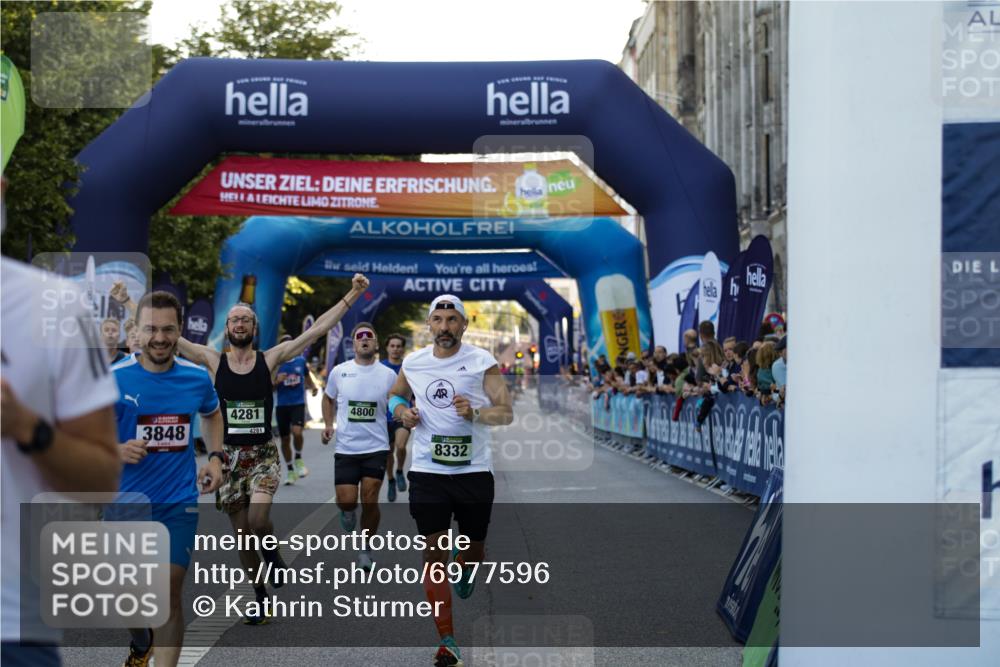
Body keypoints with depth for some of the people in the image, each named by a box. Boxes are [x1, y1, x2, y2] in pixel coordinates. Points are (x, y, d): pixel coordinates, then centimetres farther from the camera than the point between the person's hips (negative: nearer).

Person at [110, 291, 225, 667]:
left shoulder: (197, 378, -1)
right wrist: (116, 451, -25)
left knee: (169, 593, -3)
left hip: (179, 502, 1)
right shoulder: (113, 378, -10)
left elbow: (212, 414, 21)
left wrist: (215, 457, 6)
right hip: (125, 501, -1)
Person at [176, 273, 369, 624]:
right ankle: (260, 597, 24)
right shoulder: (213, 360, 0)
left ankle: (273, 556, 9)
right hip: (230, 456, 2)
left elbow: (317, 329, -6)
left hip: (264, 454, -2)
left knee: (258, 520, -24)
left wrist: (351, 295, -11)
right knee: (241, 533, 6)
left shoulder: (270, 358, -2)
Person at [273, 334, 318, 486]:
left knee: (297, 432, -23)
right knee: (285, 439, 7)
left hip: (298, 403, 0)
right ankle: (290, 470, 23)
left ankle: (298, 458, 5)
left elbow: (307, 375, 22)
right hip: (281, 405, 0)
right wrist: (277, 380, -18)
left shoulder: (301, 360, 4)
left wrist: (313, 386, 4)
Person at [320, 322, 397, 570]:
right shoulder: (339, 371, 0)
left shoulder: (388, 375, -2)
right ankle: (347, 512, 33)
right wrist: (328, 425, 3)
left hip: (377, 448, 0)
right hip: (345, 448, 1)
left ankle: (365, 550, 17)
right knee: (346, 501, -5)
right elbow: (328, 399, 17)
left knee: (369, 500, -2)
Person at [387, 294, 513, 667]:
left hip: (474, 470, -1)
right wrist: (402, 411, 1)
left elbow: (507, 413, -9)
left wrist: (475, 413, -28)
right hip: (428, 470, 1)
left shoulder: (481, 362, -7)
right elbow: (395, 395, 23)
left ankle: (464, 566, 53)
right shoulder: (413, 363, 3)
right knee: (433, 552, -6)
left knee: (475, 548, 13)